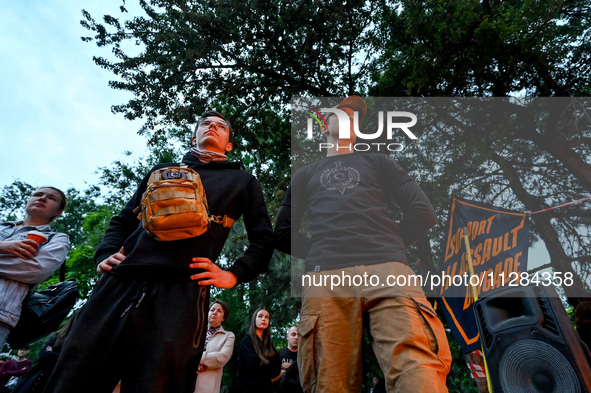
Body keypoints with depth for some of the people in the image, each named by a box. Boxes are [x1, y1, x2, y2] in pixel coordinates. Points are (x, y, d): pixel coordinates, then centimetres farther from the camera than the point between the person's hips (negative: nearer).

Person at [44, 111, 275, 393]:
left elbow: (263, 239, 13)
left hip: (182, 291, -3)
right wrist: (105, 254, 10)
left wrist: (233, 275, -2)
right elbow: (123, 220, 30)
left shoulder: (243, 181, 20)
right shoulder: (163, 171, 29)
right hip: (120, 283, 4)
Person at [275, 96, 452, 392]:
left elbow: (423, 213, 17)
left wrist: (388, 247, 10)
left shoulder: (377, 162, 29)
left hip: (387, 268, 0)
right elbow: (283, 232, 24)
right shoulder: (306, 174, 31)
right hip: (325, 275, 1)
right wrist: (318, 254, 12)